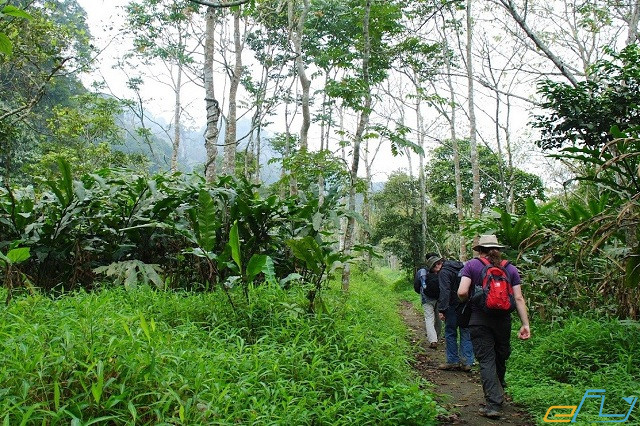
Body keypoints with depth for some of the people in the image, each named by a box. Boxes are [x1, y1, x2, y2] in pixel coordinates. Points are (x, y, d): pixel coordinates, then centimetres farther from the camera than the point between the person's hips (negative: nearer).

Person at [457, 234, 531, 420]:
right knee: (501, 359, 19)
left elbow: (462, 292, -13)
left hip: (479, 320, -3)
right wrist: (525, 324, -1)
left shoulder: (471, 265, -2)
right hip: (503, 321, 3)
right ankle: (499, 392, 36)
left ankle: (494, 404, -4)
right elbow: (518, 298, -1)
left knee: (486, 361, 1)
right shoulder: (510, 269, 6)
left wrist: (469, 301, 8)